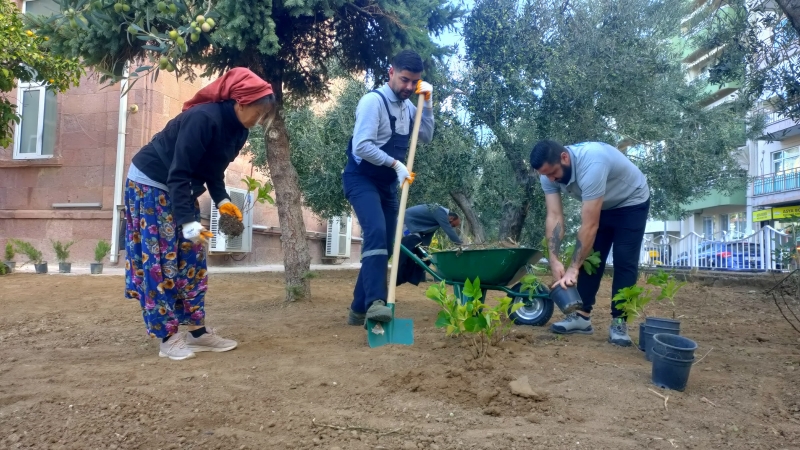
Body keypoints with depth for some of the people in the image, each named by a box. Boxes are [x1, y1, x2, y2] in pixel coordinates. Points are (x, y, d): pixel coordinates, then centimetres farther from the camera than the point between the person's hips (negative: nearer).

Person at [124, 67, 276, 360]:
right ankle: (168, 339, 3)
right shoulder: (203, 118, -29)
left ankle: (198, 332, 12)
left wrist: (222, 200, -9)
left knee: (192, 259, 6)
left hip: (182, 189, 9)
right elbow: (178, 173, -30)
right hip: (150, 183, -9)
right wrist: (187, 221, -34)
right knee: (160, 262, -5)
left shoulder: (238, 130, -2)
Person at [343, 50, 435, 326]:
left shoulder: (408, 106, 11)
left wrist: (427, 103, 1)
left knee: (385, 246, 5)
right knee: (376, 233, -30)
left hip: (388, 184, 8)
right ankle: (374, 302, -36)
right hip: (362, 179, -8)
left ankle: (358, 309, 13)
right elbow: (361, 146, -22)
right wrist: (395, 163, -20)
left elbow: (426, 137, 10)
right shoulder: (373, 101, -14)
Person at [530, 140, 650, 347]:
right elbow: (554, 217, -24)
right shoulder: (550, 171, -22)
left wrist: (573, 268, -39)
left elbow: (590, 225, -41)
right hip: (600, 206, 6)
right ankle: (582, 316, 5)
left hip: (631, 203, -6)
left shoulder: (591, 163, -43)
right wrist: (554, 260, -34)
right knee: (589, 258, 1)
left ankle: (618, 322, -3)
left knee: (624, 262, -10)